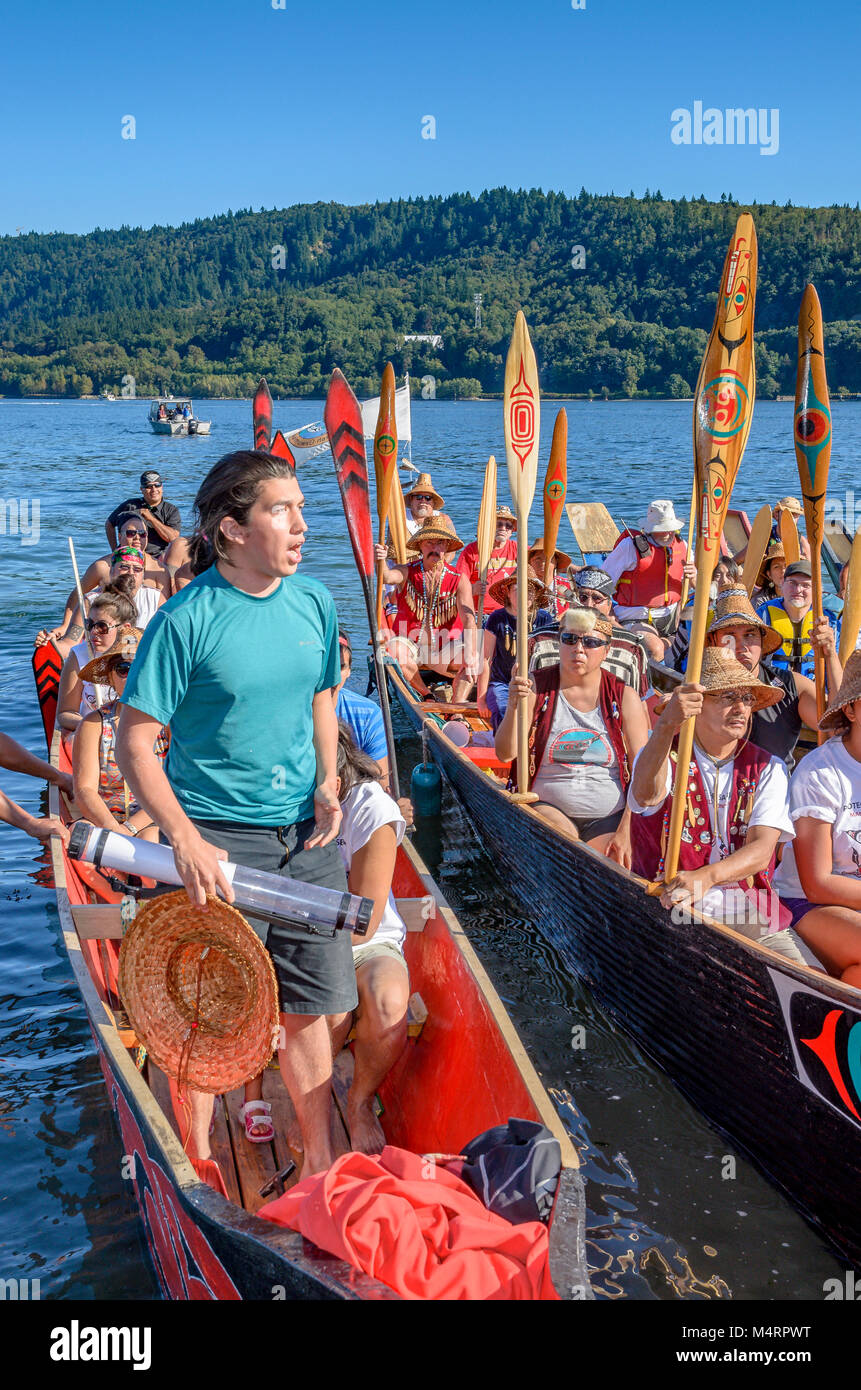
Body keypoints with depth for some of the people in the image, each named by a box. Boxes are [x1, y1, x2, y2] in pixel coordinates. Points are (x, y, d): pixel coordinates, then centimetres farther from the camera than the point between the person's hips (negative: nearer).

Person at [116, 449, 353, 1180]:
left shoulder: (314, 601, 1)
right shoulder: (187, 620, -15)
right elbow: (135, 742, -12)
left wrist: (328, 782, 2)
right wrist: (185, 839, -21)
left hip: (306, 834, 5)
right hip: (218, 838, -4)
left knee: (307, 1005, 13)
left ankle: (321, 1160, 29)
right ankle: (199, 1163, 27)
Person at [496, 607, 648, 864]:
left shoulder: (624, 697, 3)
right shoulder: (537, 688, 2)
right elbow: (505, 754, -8)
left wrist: (626, 832, -13)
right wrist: (514, 706, -26)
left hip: (609, 817, 1)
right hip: (546, 807, 0)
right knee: (562, 835, -33)